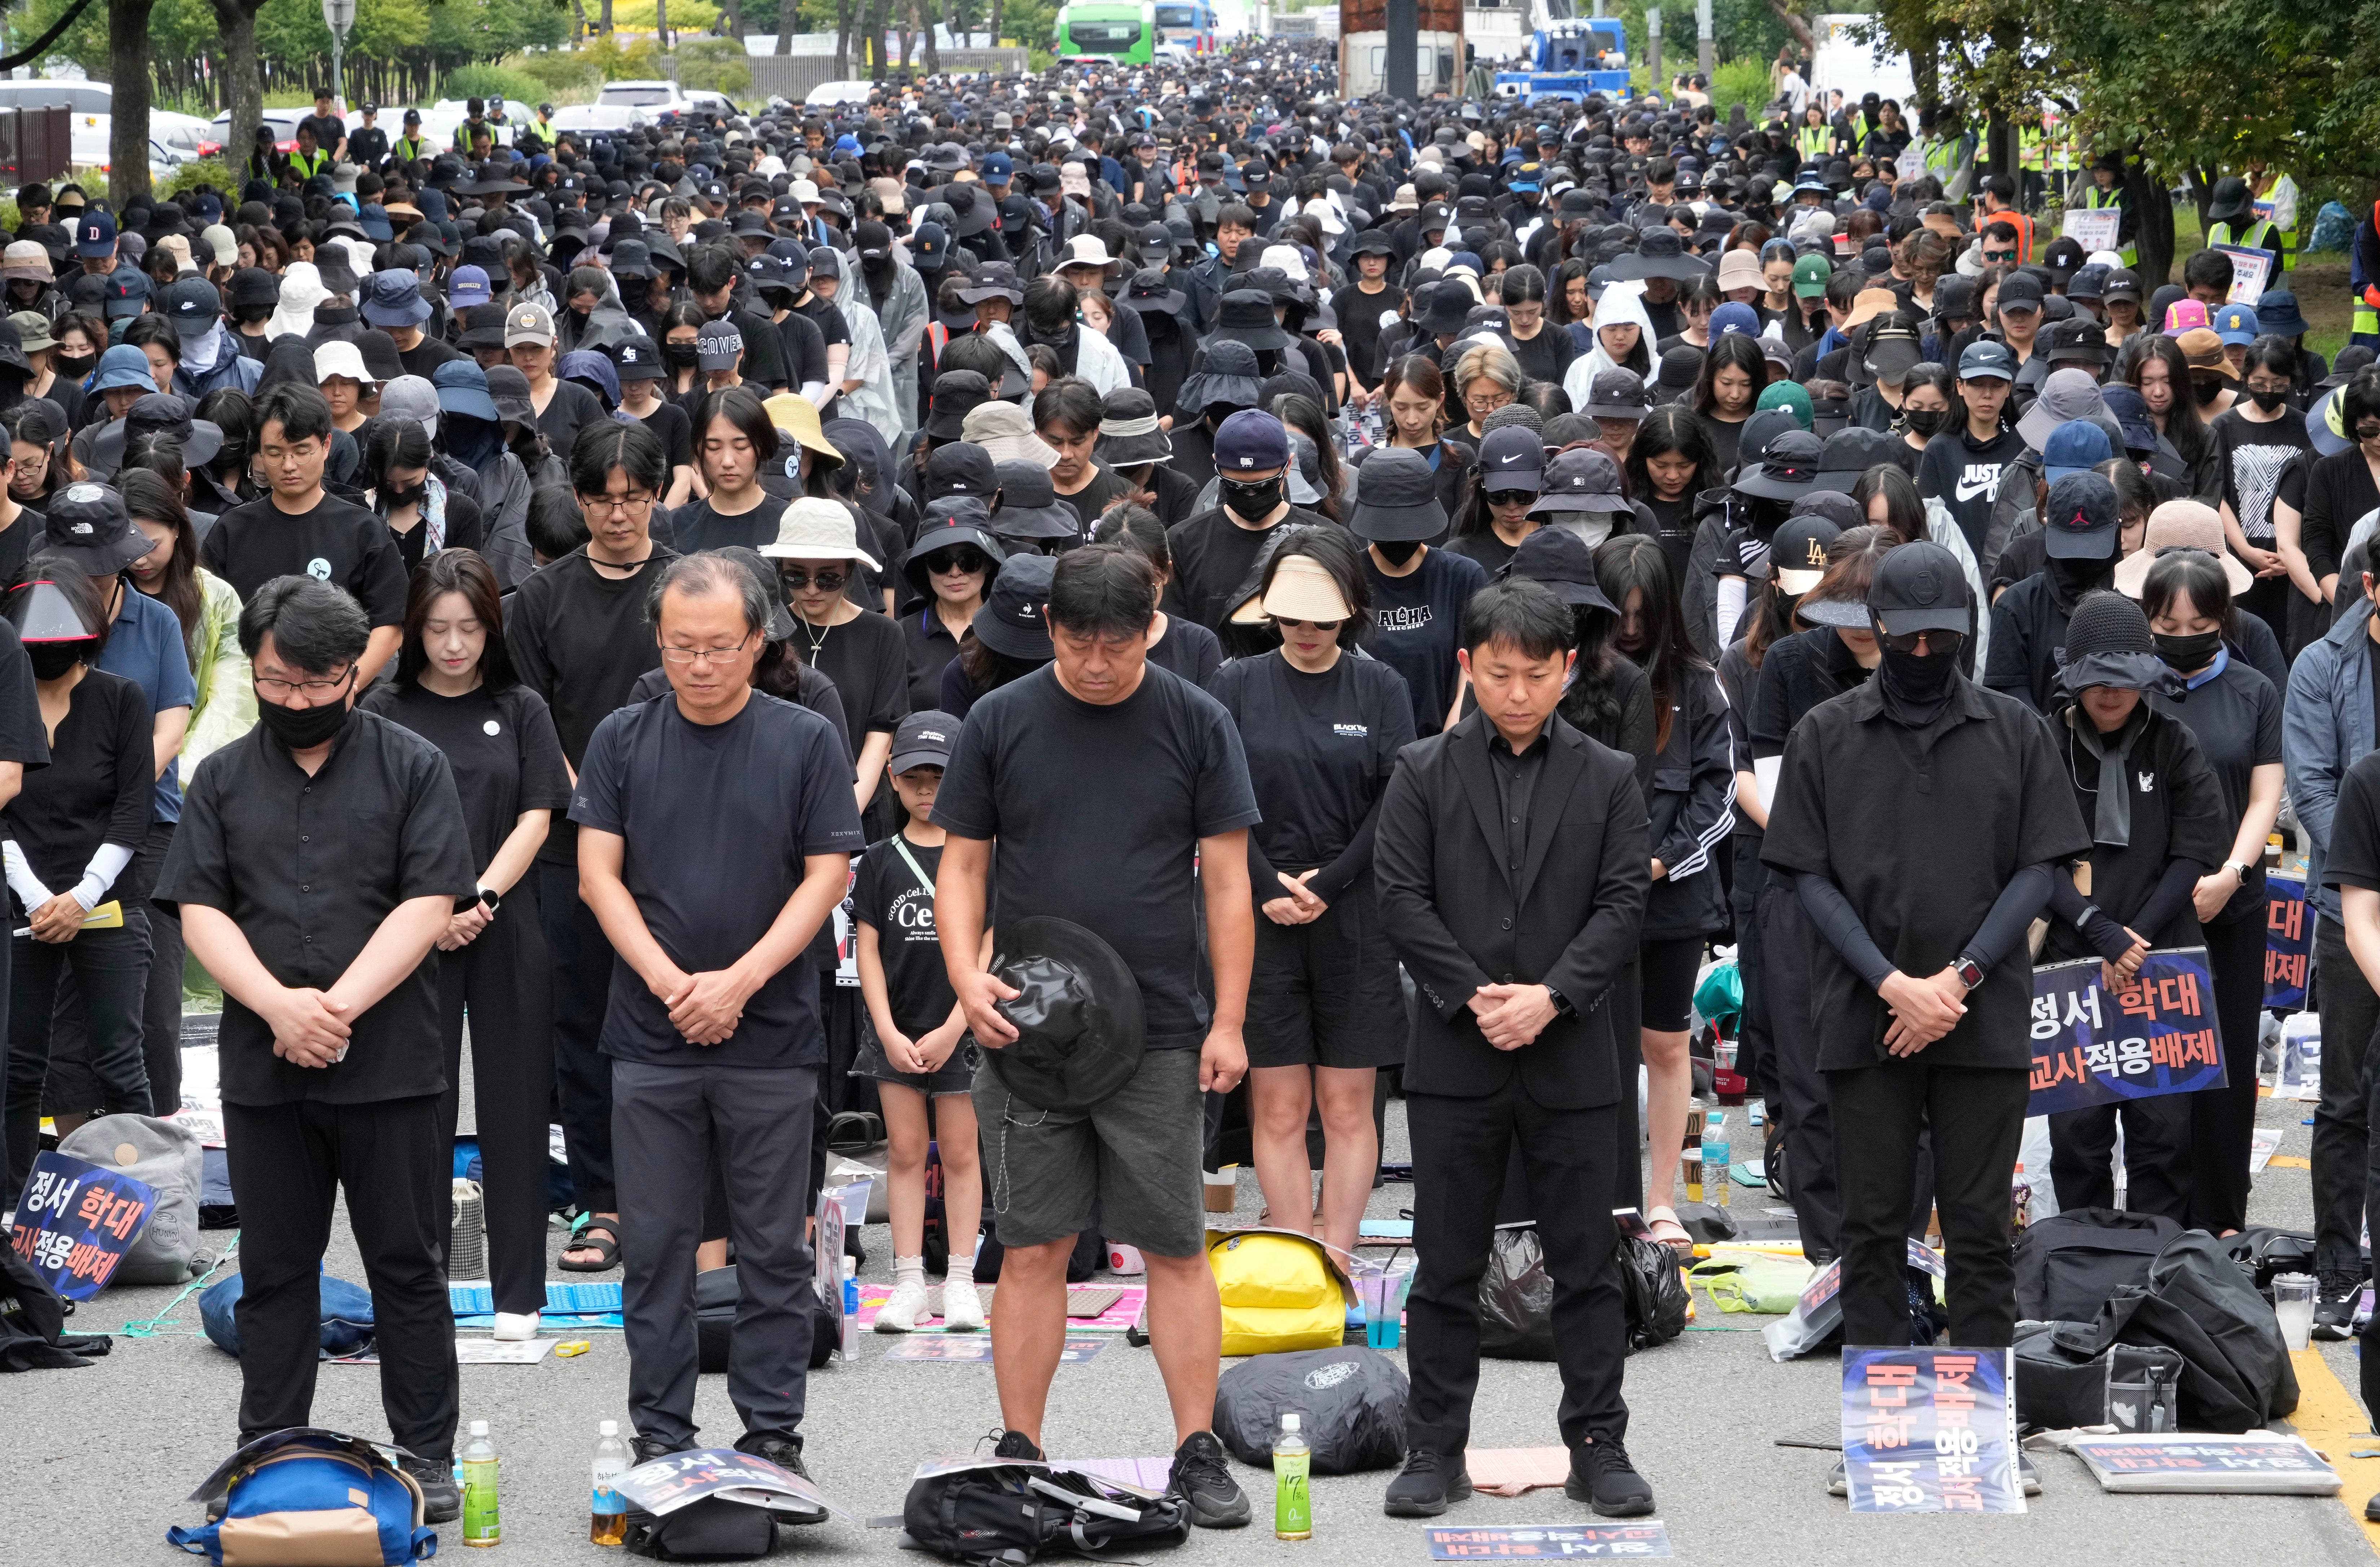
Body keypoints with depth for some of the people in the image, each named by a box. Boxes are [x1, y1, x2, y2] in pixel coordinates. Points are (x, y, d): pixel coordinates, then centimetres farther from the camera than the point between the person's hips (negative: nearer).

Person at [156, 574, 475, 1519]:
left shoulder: (413, 767, 3)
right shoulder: (223, 779, 11)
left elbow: (429, 904, -6)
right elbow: (201, 911, 3)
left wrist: (339, 1006, -15)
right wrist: (278, 1005, -13)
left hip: (389, 1066, -2)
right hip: (262, 1073, 2)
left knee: (408, 1264, 3)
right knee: (274, 1269, 9)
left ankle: (427, 1457, 10)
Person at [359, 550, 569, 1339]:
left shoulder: (521, 711, 7)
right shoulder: (385, 710, 4)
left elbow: (535, 821, 1)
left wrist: (480, 901, -12)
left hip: (507, 931, 1)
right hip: (412, 935, -1)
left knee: (513, 1108, 3)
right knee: (420, 1106, 1)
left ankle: (518, 1291, 9)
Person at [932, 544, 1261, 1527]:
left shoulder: (1196, 724, 2)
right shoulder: (1000, 723, 3)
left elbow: (1227, 881, 2)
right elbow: (961, 865, 6)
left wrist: (1228, 1022, -3)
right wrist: (966, 975, -10)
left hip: (1161, 1035, -1)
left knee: (1177, 1250, 1)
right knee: (1034, 1249, 4)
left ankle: (1197, 1455, 8)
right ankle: (1020, 1455, 11)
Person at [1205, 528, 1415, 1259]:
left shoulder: (1380, 689, 4)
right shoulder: (1237, 685, 5)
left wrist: (1326, 885, -9)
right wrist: (1270, 890, -10)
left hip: (1353, 918, 0)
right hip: (1259, 918, 0)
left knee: (1347, 1107, 0)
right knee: (1278, 1108, 0)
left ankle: (1337, 1260, 4)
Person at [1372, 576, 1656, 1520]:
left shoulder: (1608, 779, 6)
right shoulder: (1424, 775, 5)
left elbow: (1623, 904, -1)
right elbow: (1402, 898, -2)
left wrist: (1552, 996, -14)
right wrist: (1474, 998, -12)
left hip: (1572, 1056, 0)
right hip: (1454, 1056, 0)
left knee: (1587, 1261, 3)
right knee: (1447, 1265, 5)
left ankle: (1599, 1447, 10)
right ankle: (1435, 1450, 11)